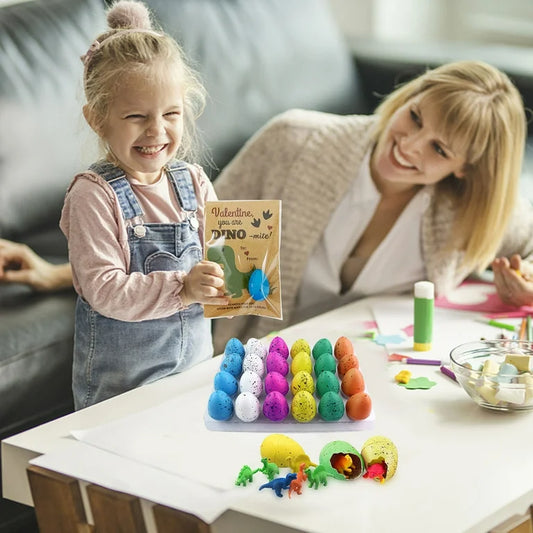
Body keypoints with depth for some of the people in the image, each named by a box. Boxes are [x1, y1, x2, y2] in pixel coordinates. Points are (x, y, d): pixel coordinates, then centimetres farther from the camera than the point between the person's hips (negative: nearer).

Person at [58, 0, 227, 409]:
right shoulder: (93, 195, -14)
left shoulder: (194, 182, 3)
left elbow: (220, 256, 0)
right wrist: (182, 288, -32)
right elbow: (105, 291, -21)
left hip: (195, 361, 5)